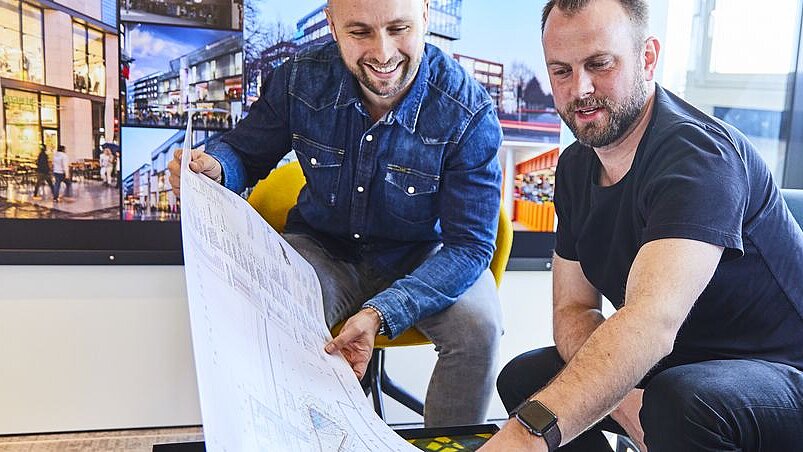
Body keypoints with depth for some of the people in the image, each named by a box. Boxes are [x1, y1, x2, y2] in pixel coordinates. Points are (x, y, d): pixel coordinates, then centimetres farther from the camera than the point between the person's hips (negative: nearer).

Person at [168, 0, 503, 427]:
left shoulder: (469, 112, -21)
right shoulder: (301, 77, -13)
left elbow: (469, 244, -21)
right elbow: (245, 150, 4)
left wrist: (381, 312, -36)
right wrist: (214, 167, -23)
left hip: (423, 258, -1)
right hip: (323, 247, 2)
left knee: (477, 327, -28)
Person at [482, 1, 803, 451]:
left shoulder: (697, 153, -25)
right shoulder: (576, 167, 1)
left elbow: (652, 320, -40)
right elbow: (573, 309, 0)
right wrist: (619, 394, -20)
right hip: (670, 365, 7)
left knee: (681, 401, -36)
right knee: (524, 378, -1)